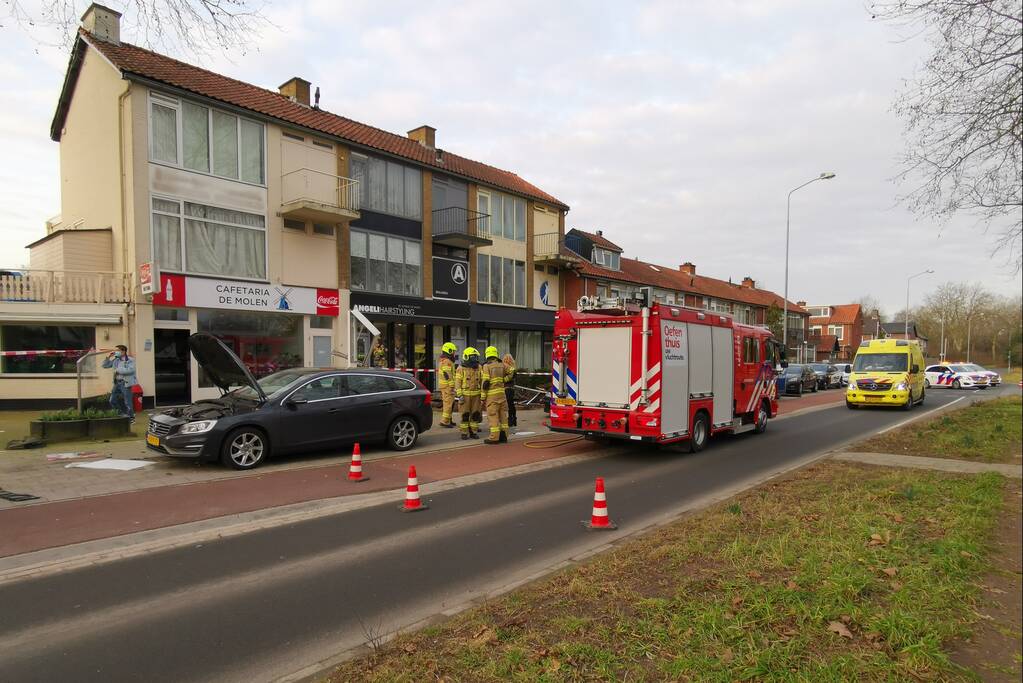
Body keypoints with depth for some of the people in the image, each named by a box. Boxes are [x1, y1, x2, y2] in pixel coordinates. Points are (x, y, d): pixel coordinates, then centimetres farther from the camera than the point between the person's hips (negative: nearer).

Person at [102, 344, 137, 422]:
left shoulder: (130, 360, -7)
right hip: (117, 383, 8)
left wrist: (118, 370, -16)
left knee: (127, 401, -3)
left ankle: (131, 417, 11)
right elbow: (105, 365, 17)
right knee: (112, 400, 13)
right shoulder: (115, 360, 12)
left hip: (125, 383, -8)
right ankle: (122, 413, 30)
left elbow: (130, 370, -22)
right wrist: (108, 357, 3)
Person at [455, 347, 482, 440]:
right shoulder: (461, 368, -5)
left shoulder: (478, 368, 8)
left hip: (476, 394, 4)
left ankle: (473, 432, 14)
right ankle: (464, 433, 8)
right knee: (465, 415, 0)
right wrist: (459, 395, -13)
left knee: (475, 414, 5)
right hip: (465, 395, -4)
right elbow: (458, 382, -6)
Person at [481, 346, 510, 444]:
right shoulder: (502, 365, 7)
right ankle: (503, 435, 16)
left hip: (492, 394, -5)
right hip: (501, 393, 5)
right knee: (503, 414, 11)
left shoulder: (487, 366, -9)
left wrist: (483, 398, -8)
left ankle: (494, 437, -3)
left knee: (492, 415, -2)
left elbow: (485, 383, -13)